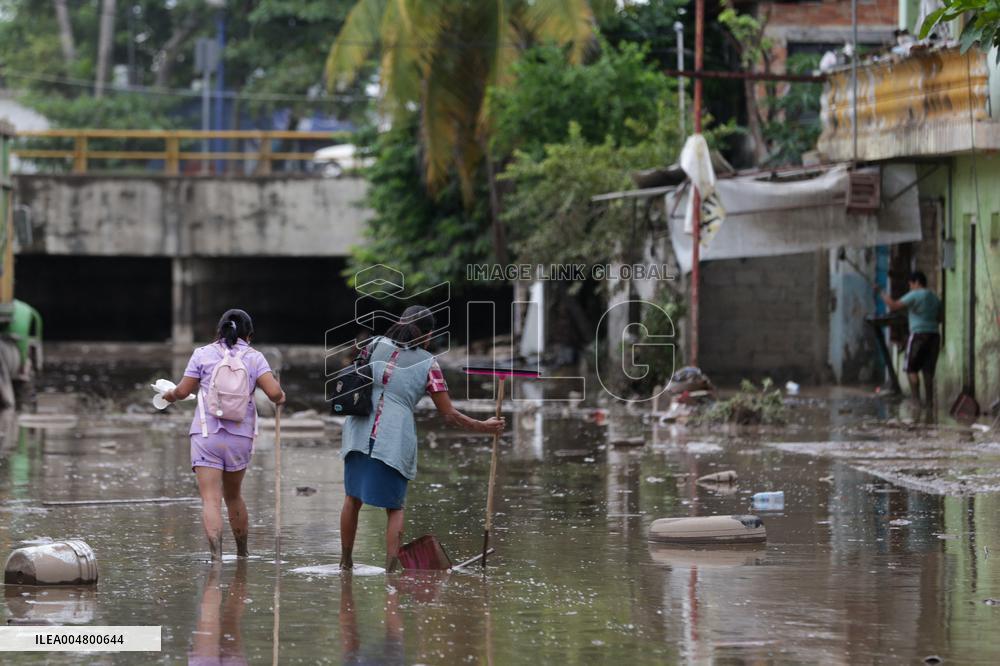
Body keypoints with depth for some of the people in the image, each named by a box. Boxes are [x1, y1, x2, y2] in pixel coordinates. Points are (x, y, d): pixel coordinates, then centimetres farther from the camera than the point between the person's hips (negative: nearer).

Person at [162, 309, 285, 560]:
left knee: (211, 499, -8)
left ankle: (216, 555, -24)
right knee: (233, 495, 21)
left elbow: (183, 391, 2)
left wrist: (171, 394, 25)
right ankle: (242, 554, 31)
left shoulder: (203, 354, 2)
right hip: (241, 436, 2)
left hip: (206, 434, -2)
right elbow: (274, 392, -8)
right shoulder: (254, 357, 3)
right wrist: (280, 398, 15)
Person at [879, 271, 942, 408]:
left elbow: (894, 306, -11)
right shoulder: (935, 298, 15)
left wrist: (882, 294, -1)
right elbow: (939, 318, 21)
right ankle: (929, 399, 6)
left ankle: (916, 398, -9)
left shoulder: (914, 295, -8)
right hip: (934, 335, 6)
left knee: (912, 369, 1)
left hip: (918, 334, -6)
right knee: (928, 371, 9)